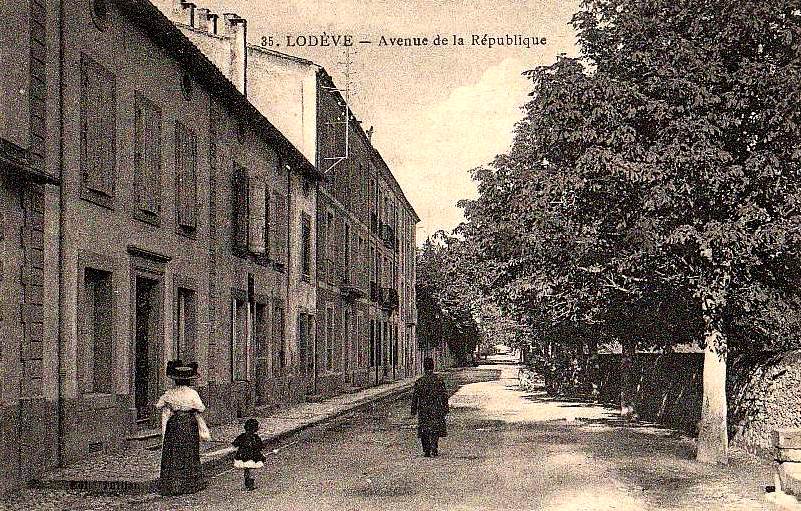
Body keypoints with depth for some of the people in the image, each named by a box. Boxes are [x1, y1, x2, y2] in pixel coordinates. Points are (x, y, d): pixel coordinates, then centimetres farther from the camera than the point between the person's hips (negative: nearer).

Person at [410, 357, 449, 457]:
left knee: (424, 431, 8)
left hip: (423, 409, 0)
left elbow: (415, 397, -1)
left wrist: (413, 411, 7)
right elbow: (444, 395, 0)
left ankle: (426, 451, 8)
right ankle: (434, 449, -10)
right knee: (435, 430, 6)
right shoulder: (439, 380, -4)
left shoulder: (419, 381, -4)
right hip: (436, 409, 0)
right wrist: (445, 408, 9)